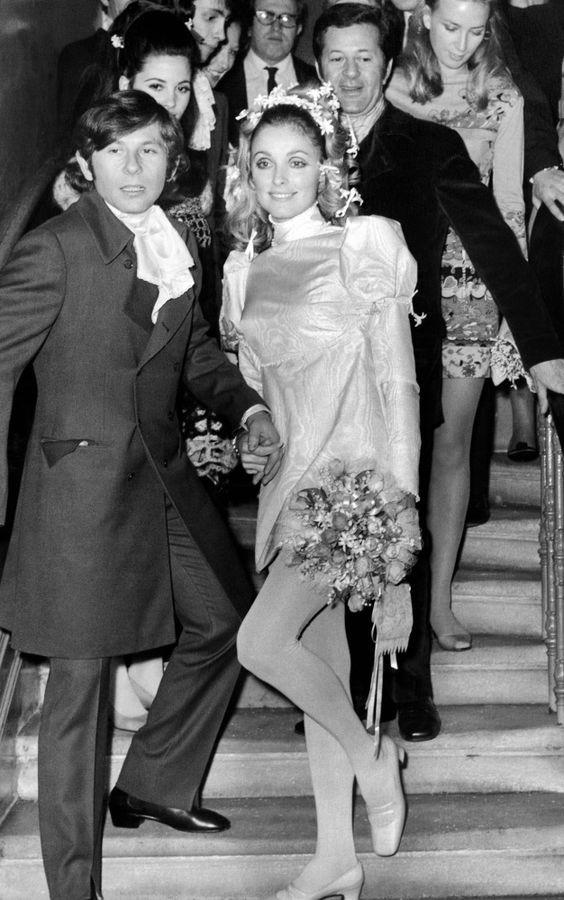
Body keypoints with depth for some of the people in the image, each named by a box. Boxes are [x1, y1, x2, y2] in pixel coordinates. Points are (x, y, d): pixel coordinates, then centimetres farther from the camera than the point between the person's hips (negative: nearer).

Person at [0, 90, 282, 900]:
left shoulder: (178, 249, 10)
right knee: (78, 681, 0)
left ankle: (155, 784, 39)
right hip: (84, 480, -8)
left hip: (164, 473, 8)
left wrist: (246, 406, 9)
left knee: (224, 620, 19)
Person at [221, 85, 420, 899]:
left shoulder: (363, 247, -4)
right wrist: (247, 439, 2)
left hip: (353, 474, -6)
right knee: (321, 662, 9)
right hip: (288, 481, 6)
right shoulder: (245, 269, 11)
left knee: (262, 641, -17)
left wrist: (401, 496, -12)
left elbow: (398, 382, -7)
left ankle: (371, 756, 10)